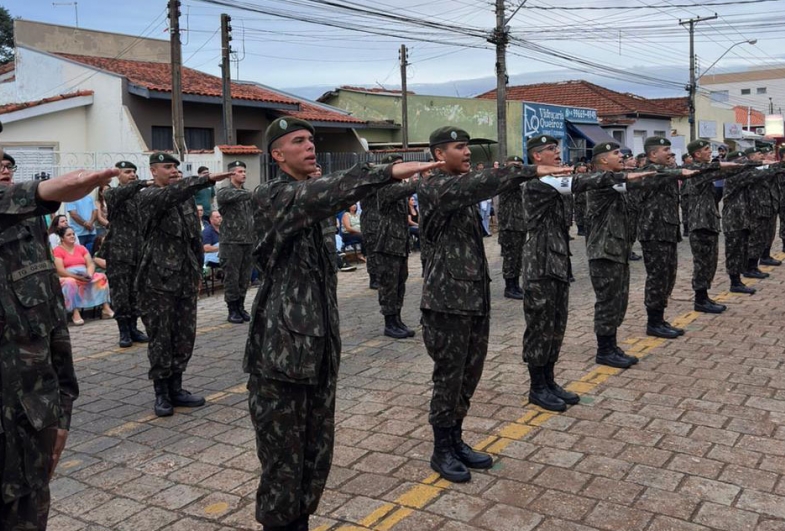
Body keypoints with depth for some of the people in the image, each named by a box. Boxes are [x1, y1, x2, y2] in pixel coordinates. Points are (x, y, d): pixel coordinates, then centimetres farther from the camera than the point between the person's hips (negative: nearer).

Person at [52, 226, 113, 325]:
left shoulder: (81, 248, 17)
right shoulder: (58, 250, 0)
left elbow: (91, 264, 7)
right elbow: (60, 271, -11)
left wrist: (89, 274, -15)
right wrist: (77, 277, -21)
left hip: (85, 277, 5)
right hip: (68, 278, -5)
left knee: (101, 277, -18)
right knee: (70, 283, -38)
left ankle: (105, 308, -26)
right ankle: (75, 313, -39)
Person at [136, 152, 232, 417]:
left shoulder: (186, 198, 13)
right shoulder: (148, 196, -7)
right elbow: (172, 193, -30)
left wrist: (198, 271, 17)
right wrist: (207, 179, -39)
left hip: (186, 279, 6)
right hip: (158, 281, -6)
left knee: (184, 336, 9)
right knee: (160, 338, 1)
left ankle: (176, 388, 21)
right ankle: (161, 393, 12)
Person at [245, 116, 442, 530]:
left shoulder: (310, 197, 19)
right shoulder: (270, 197, -11)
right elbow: (320, 194, -27)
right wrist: (388, 171, -34)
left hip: (319, 343, 8)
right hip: (282, 345, -8)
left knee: (317, 449, 15)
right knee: (283, 454, 2)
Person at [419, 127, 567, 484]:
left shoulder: (463, 186, 17)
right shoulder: (434, 187, -13)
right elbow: (478, 184, -27)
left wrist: (526, 177, -12)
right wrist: (531, 171, -29)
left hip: (476, 295, 8)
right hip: (448, 298, -8)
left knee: (469, 374, 14)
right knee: (449, 377, 2)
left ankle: (456, 441, 29)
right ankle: (442, 451, 17)